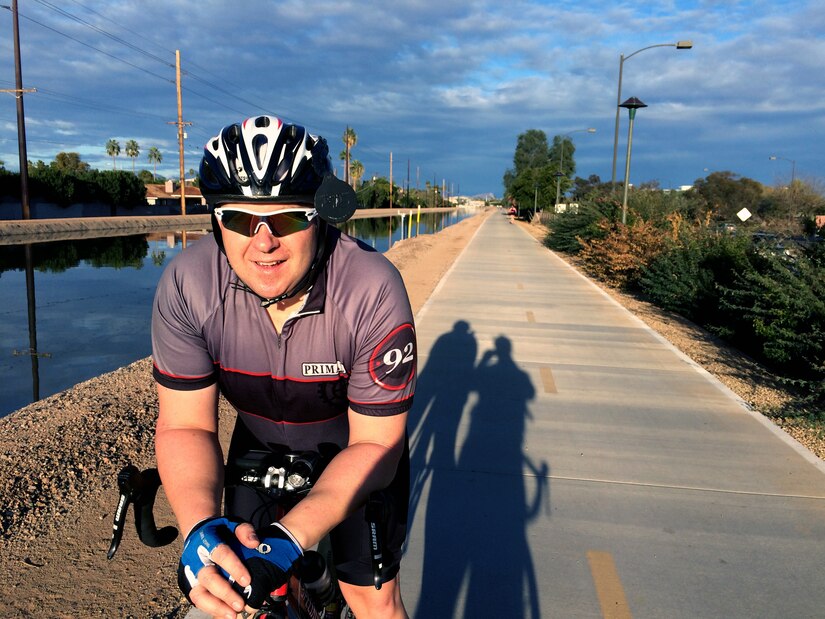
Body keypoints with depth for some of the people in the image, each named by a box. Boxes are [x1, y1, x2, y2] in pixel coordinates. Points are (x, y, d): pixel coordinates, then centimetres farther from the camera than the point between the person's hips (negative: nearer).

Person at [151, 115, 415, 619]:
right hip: (260, 446, 3)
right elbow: (184, 425, -19)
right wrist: (201, 528, -38)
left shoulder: (372, 290, -34)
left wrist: (288, 537, -40)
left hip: (357, 448, -2)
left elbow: (374, 443, -27)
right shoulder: (187, 286, -26)